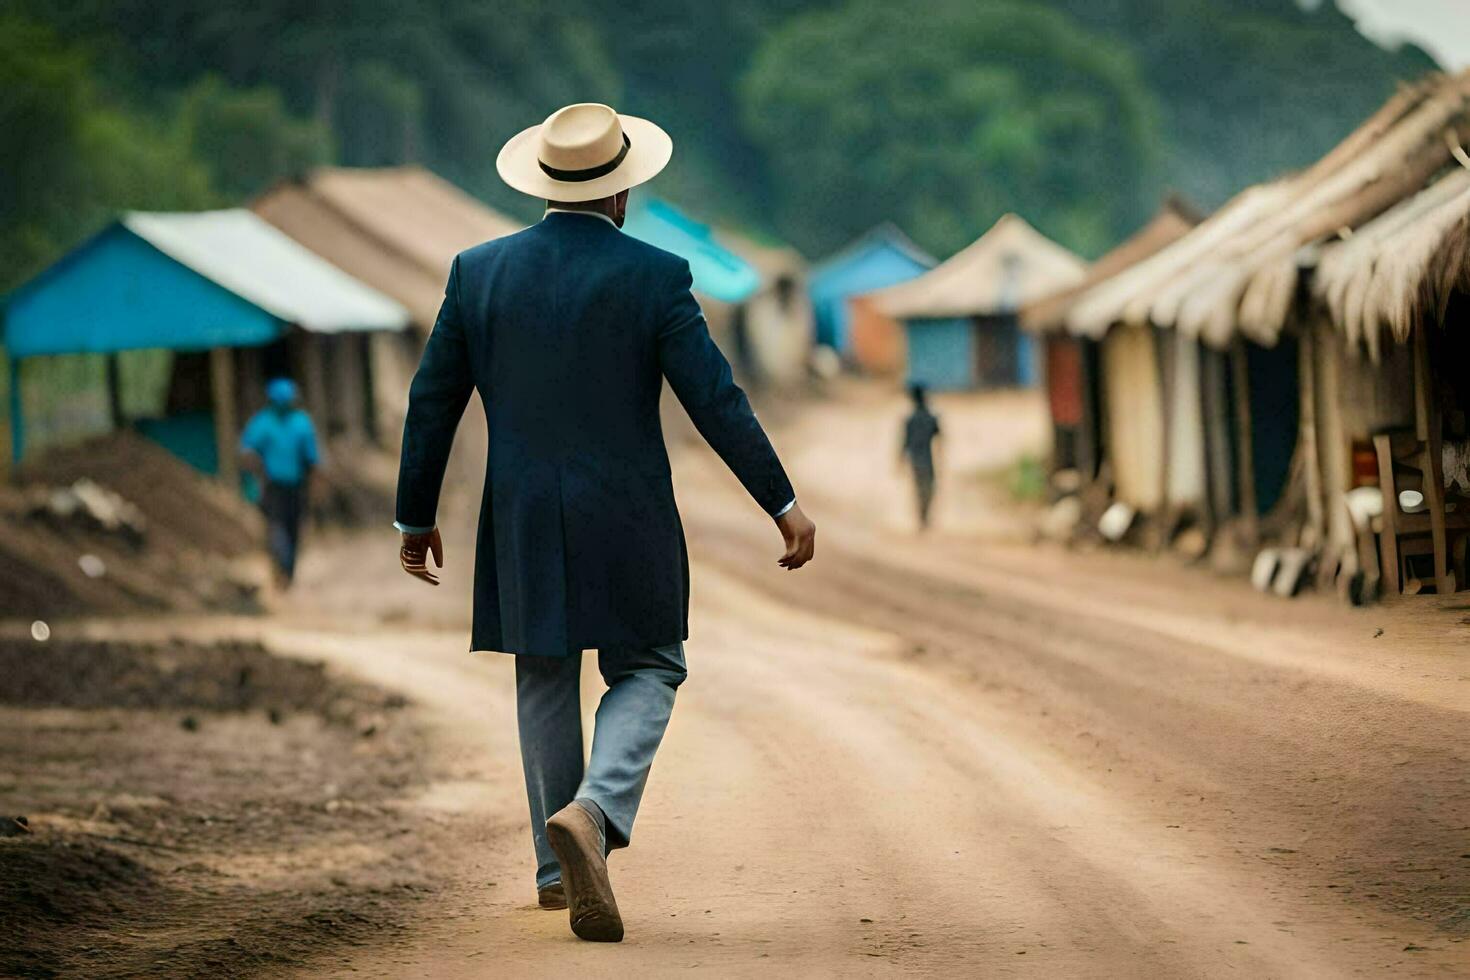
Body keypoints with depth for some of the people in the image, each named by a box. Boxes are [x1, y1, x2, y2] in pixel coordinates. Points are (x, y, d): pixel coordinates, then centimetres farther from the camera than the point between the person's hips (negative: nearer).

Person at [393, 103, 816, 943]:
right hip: (626, 522, -3)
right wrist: (785, 504, -3)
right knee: (647, 672, 11)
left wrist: (417, 516, 15)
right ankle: (594, 811, -16)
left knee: (544, 679, 19)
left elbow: (433, 403, 4)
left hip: (522, 523, 3)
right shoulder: (654, 277, -10)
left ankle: (560, 867, 24)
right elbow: (716, 401, -11)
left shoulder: (479, 272, -1)